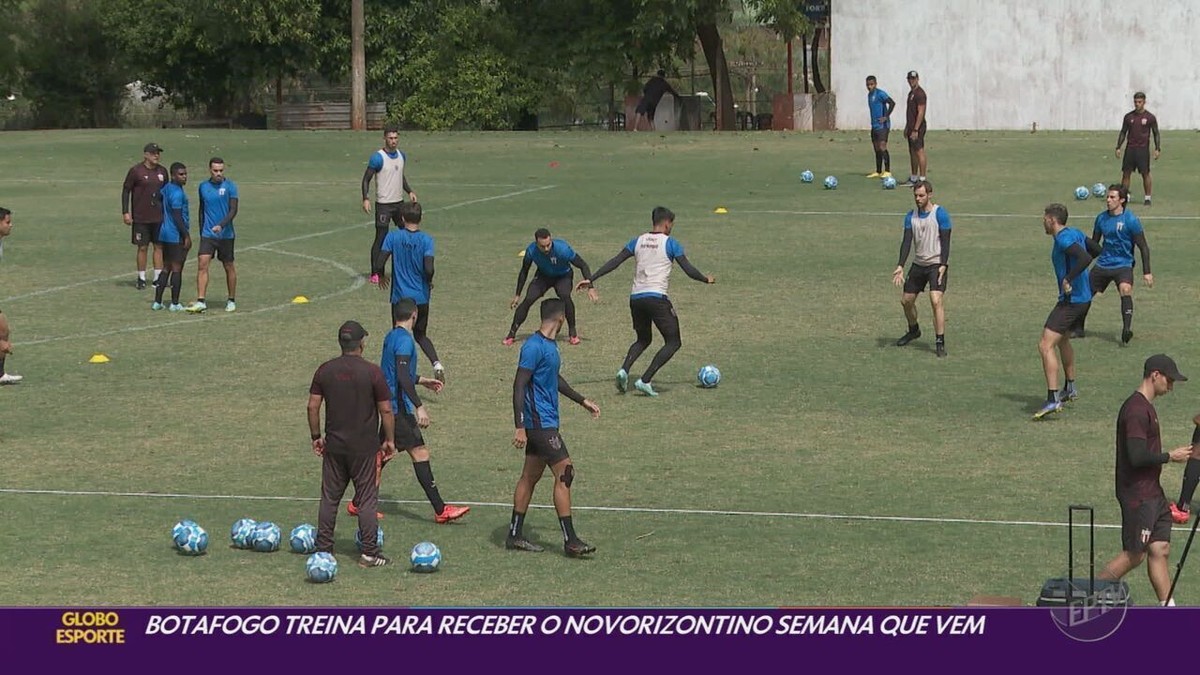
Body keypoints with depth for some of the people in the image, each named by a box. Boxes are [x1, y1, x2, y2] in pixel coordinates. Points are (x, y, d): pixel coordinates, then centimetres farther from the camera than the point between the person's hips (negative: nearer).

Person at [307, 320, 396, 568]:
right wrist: (389, 440, 4)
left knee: (329, 498, 12)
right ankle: (369, 553, 3)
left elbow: (313, 406, 2)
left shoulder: (325, 370, 0)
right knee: (367, 499, 3)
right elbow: (385, 410, -8)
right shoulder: (372, 372, -11)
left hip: (334, 446, 3)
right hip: (365, 446, -3)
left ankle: (323, 549, 16)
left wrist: (316, 436, 13)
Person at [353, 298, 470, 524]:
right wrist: (419, 406, -26)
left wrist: (422, 381, 36)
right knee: (420, 453, -8)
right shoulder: (404, 340, -16)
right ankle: (441, 510, -9)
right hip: (400, 408, -10)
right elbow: (402, 376, -25)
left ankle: (359, 504, 21)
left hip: (389, 406, 10)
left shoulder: (391, 337, 13)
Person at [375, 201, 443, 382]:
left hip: (400, 297, -1)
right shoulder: (426, 240, -8)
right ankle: (436, 363, -4)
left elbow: (379, 264, -11)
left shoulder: (393, 237, -7)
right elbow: (429, 269, -17)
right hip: (421, 297, 1)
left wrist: (382, 277, 12)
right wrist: (429, 283, 5)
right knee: (421, 335, 18)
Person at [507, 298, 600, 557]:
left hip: (544, 422, 10)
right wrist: (520, 427, -24)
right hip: (540, 423, -10)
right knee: (564, 473, -10)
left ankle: (514, 536, 20)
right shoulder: (534, 346, -17)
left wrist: (582, 400, 35)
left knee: (531, 476, 13)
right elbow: (519, 386, -20)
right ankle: (570, 542, -10)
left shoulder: (550, 345, 13)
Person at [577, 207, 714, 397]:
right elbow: (689, 270, -1)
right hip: (657, 298, -6)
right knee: (673, 342, 5)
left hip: (635, 298, 6)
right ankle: (645, 380, -8)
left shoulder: (638, 242, 12)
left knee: (643, 339, 25)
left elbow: (614, 262, 6)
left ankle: (624, 370, -3)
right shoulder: (671, 244, 0)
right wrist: (707, 279, 17)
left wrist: (591, 279, 7)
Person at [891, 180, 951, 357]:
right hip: (918, 263, 6)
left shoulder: (940, 214, -10)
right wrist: (900, 266, -11)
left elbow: (945, 241, -12)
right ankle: (914, 330, 41)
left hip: (937, 264, -6)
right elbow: (907, 241, 0)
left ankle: (940, 343, -17)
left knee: (936, 300, -21)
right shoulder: (911, 216, 6)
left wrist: (943, 266, -21)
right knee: (906, 300, 13)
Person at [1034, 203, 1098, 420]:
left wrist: (1068, 279, -25)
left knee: (1046, 345, -15)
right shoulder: (1075, 233, 10)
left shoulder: (1063, 240, -19)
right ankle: (1070, 388, 43)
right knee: (1063, 339, 31)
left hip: (1071, 300, -11)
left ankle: (1053, 400, -24)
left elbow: (1085, 258, -33)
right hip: (1084, 297, 11)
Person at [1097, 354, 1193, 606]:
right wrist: (1170, 456, -13)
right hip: (1137, 495, -10)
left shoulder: (1146, 407, 14)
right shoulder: (1136, 410, -19)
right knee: (1134, 554, -4)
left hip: (1152, 493, 10)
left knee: (1160, 550, 7)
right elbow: (1137, 457, -25)